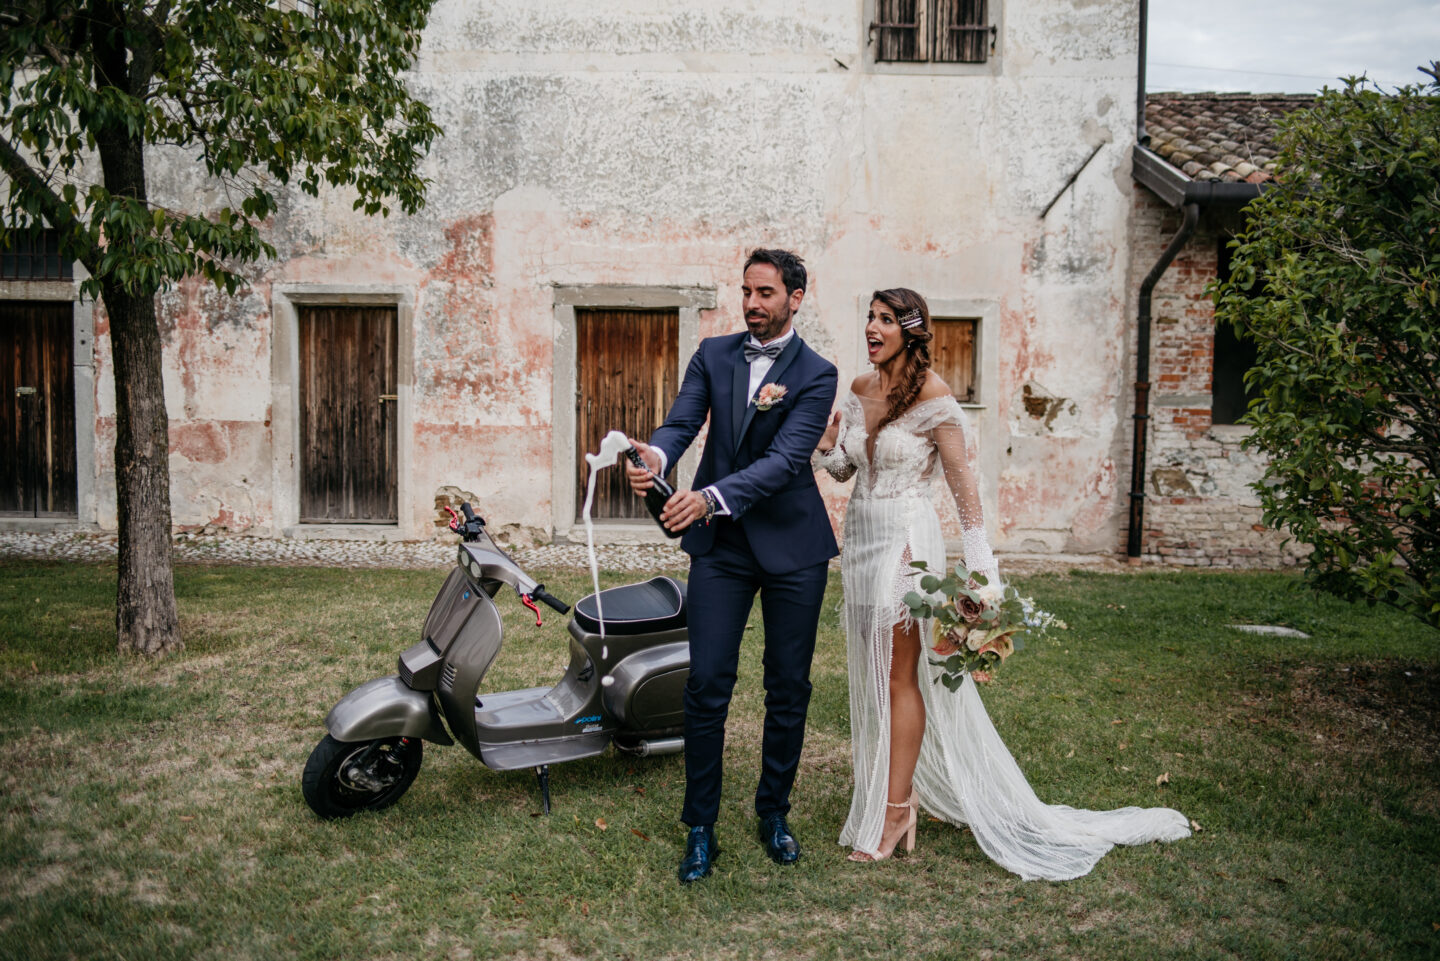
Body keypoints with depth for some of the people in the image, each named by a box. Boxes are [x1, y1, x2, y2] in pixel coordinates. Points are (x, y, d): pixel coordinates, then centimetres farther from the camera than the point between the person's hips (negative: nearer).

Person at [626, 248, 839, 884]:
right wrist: (656, 454, -30)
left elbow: (785, 459, -19)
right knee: (706, 685, -3)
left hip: (792, 545, -1)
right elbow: (682, 422, -6)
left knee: (788, 688, 9)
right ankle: (700, 828, 10)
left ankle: (774, 813, 27)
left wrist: (710, 497, -34)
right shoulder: (713, 354, 6)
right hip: (720, 545, 2)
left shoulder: (816, 375, -7)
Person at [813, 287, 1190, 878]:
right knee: (872, 672, 13)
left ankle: (896, 808, 8)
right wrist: (823, 444, -7)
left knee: (899, 674, -2)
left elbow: (962, 481, -10)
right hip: (860, 535, 7)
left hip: (906, 538, -7)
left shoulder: (933, 397, -12)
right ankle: (895, 788, 27)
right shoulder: (859, 390, 7)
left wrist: (980, 570, -13)